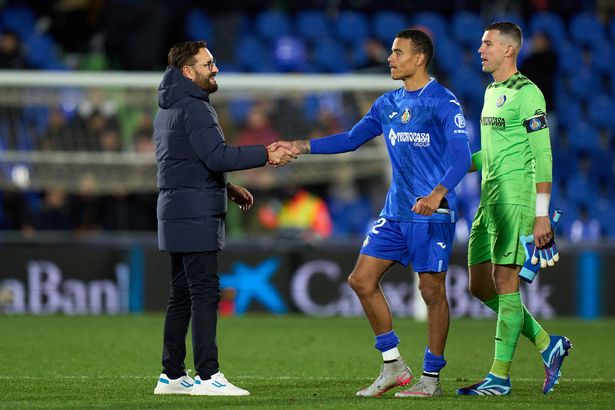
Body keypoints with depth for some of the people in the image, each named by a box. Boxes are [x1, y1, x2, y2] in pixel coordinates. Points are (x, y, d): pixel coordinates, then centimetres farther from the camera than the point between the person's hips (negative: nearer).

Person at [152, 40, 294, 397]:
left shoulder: (169, 109, 19)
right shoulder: (193, 107, -13)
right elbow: (217, 155, -23)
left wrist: (228, 188, 20)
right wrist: (266, 155, -21)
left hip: (178, 215, 10)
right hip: (195, 216, -10)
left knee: (182, 296, 11)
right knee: (205, 293, -11)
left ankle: (172, 375, 13)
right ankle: (208, 376, -13)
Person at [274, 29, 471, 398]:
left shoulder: (443, 102, -10)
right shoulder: (388, 104, 12)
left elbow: (461, 155, -20)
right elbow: (351, 139, 20)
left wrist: (438, 193, -37)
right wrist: (300, 146, 9)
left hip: (433, 214, -8)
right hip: (395, 212, 8)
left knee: (432, 291, -3)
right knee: (362, 280, 2)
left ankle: (431, 378, 8)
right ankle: (393, 366, 11)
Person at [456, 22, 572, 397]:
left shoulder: (526, 94, -11)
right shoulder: (492, 91, 17)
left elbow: (542, 156, -14)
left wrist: (542, 215, -18)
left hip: (514, 200, -9)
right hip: (490, 199, 9)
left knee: (505, 285, -7)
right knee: (480, 287, 8)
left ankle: (500, 376, -4)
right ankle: (548, 345, 17)